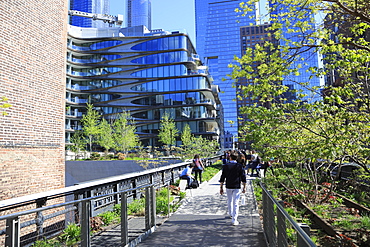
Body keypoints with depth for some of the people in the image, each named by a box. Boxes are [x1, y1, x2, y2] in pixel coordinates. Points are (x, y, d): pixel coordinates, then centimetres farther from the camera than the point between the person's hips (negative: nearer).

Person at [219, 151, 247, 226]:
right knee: (236, 203, 0)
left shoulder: (225, 166, -3)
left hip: (228, 187, 2)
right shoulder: (240, 166, -6)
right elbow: (243, 178, -4)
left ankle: (231, 214, 41)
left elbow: (222, 178, -2)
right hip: (237, 187, -2)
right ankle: (234, 220, -3)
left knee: (229, 201, 21)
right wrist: (244, 187, 7)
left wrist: (221, 188, 5)